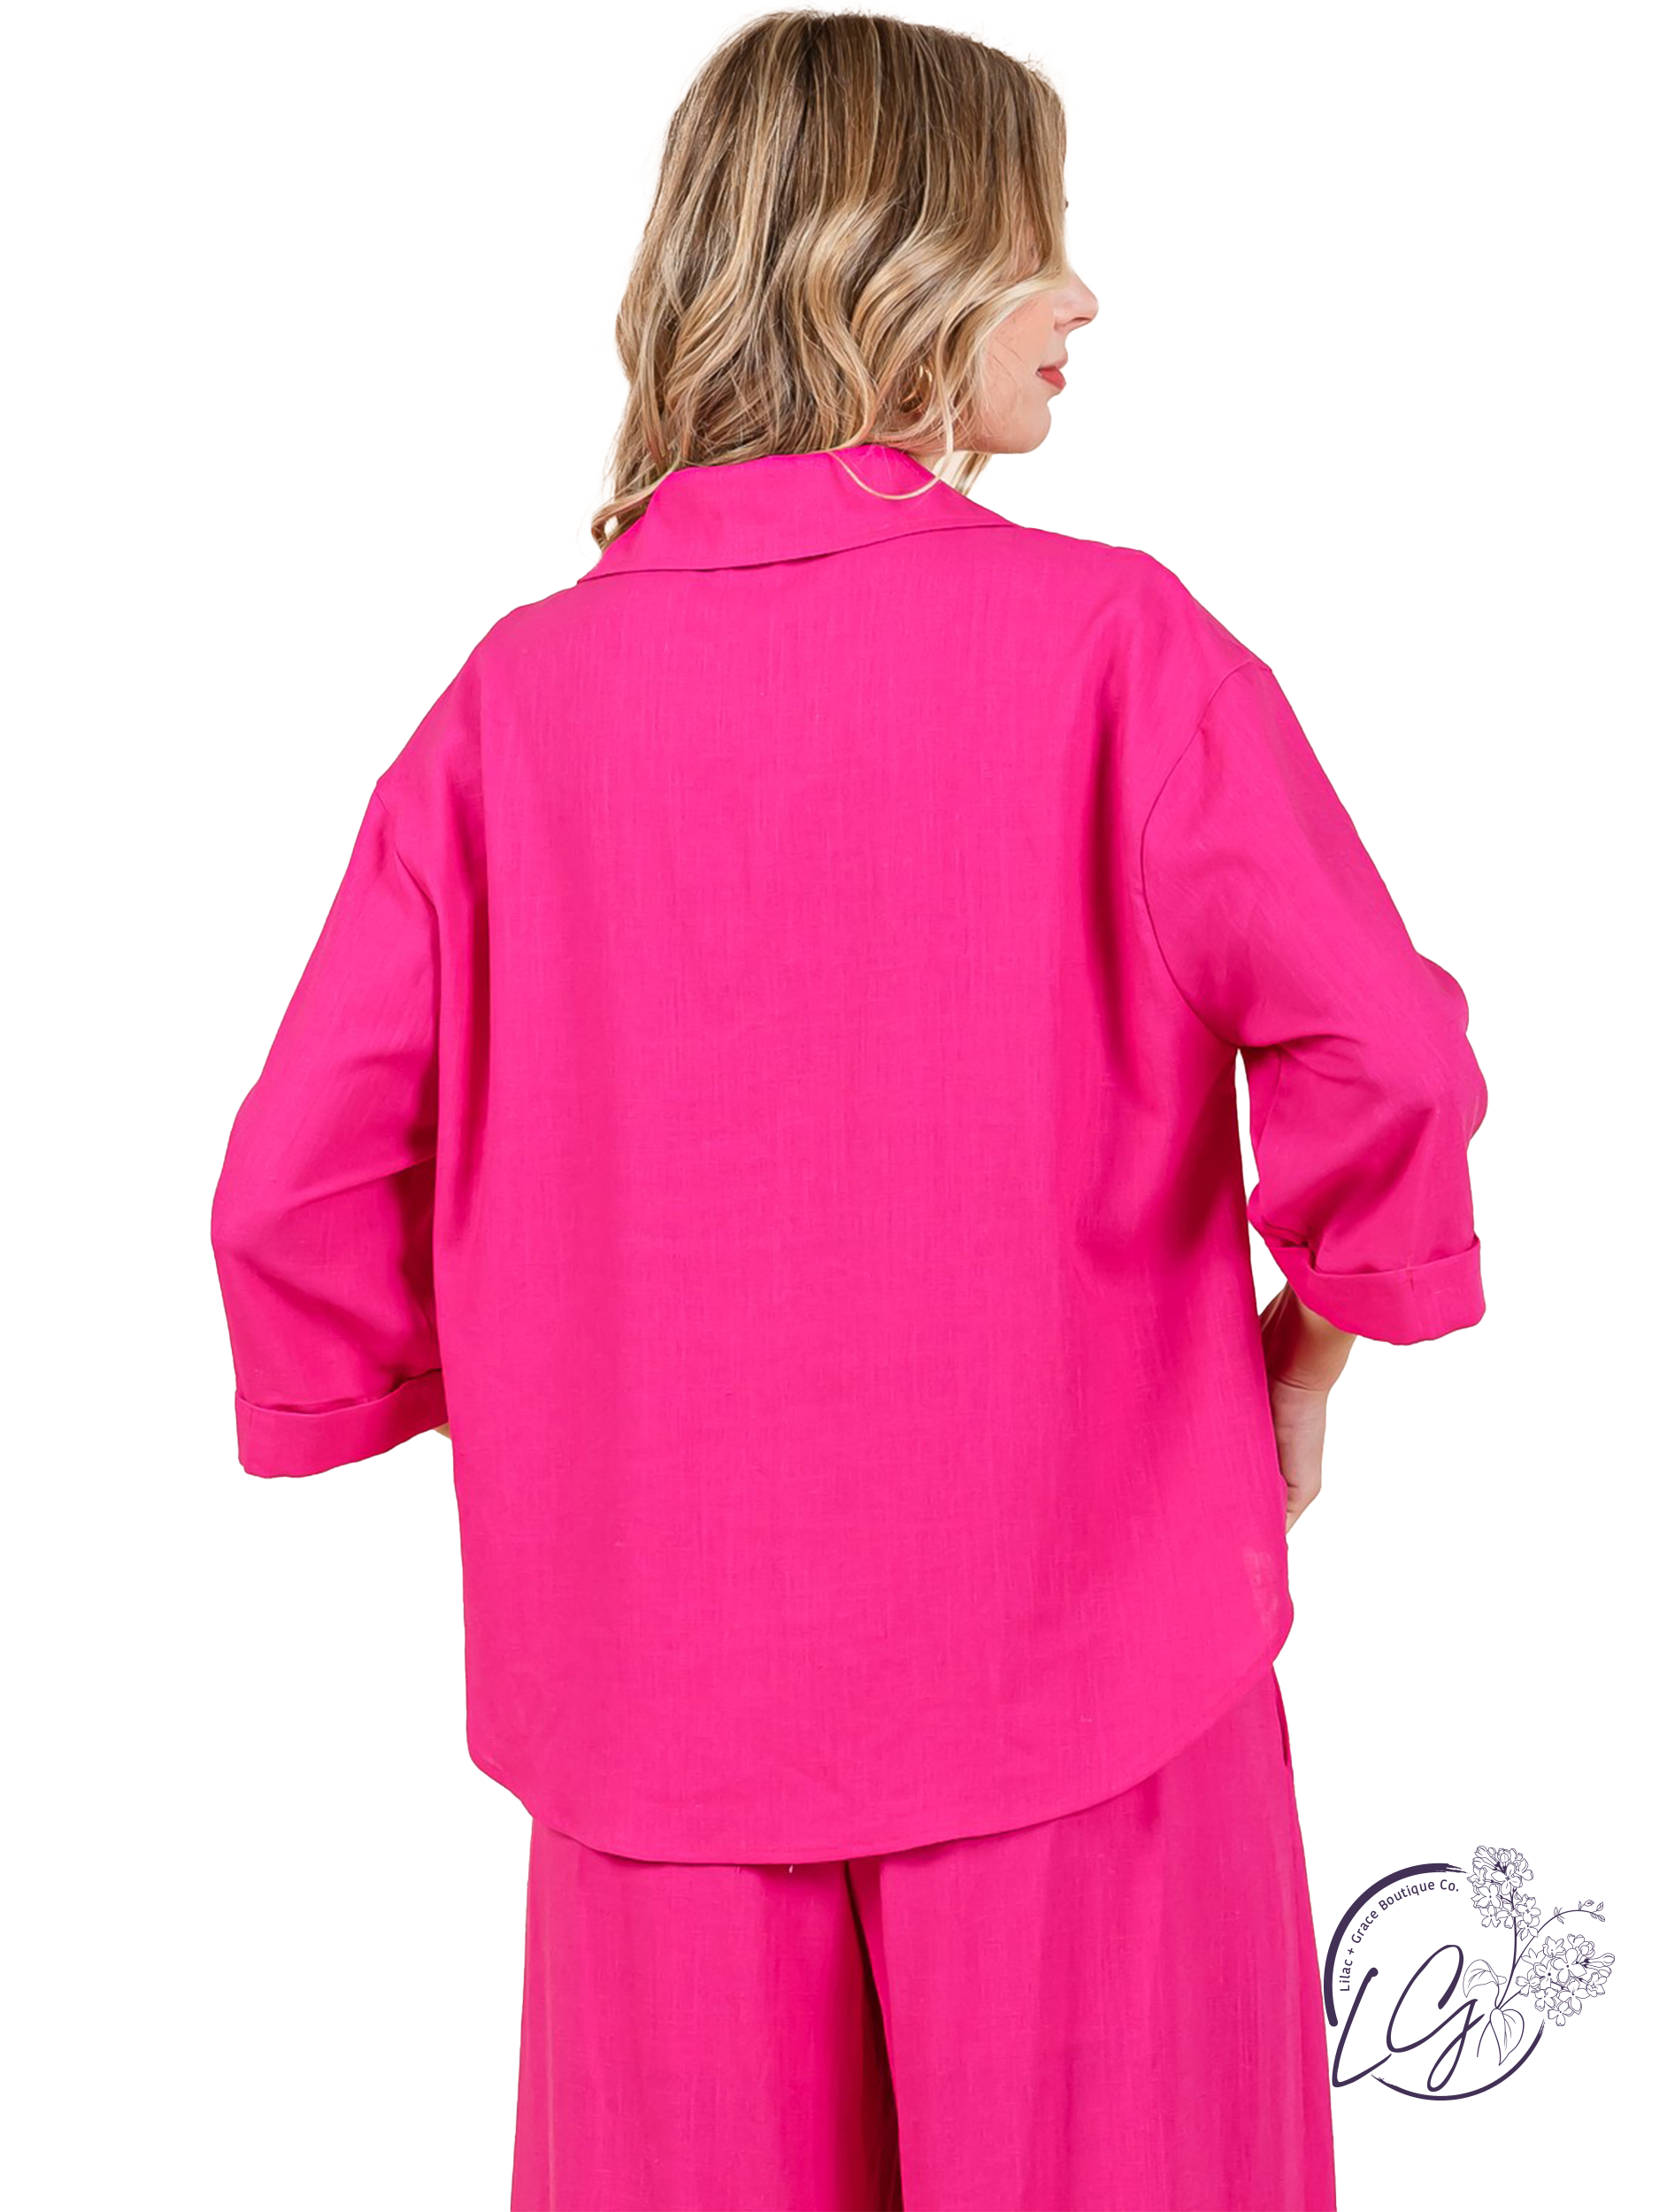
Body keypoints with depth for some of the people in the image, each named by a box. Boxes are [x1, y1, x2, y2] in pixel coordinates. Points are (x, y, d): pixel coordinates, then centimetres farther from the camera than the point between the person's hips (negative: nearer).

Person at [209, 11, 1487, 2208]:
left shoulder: (524, 688, -1)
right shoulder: (1109, 642, -9)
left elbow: (299, 1188, -2)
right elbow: (1379, 1059, -16)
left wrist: (522, 1417, 12)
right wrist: (1303, 1361, 2)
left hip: (660, 1690, 3)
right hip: (1072, 1677, -3)